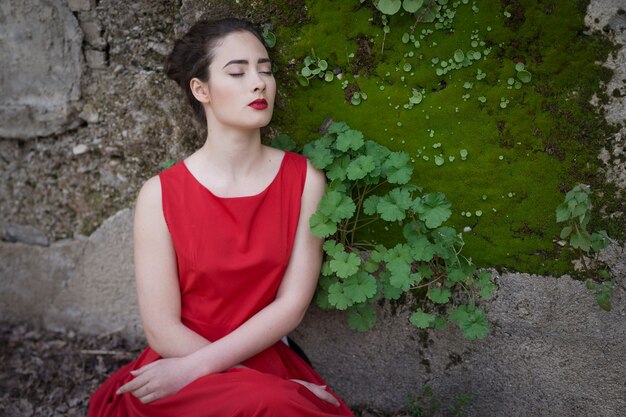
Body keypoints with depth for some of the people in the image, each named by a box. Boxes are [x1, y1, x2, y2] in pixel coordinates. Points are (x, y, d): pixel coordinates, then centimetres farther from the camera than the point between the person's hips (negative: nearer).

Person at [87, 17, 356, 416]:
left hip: (270, 367, 3)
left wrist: (194, 367, -13)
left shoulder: (305, 179, -5)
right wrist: (273, 384, -15)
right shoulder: (160, 194, -9)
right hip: (176, 378, -2)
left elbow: (292, 304, -7)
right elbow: (162, 330, -9)